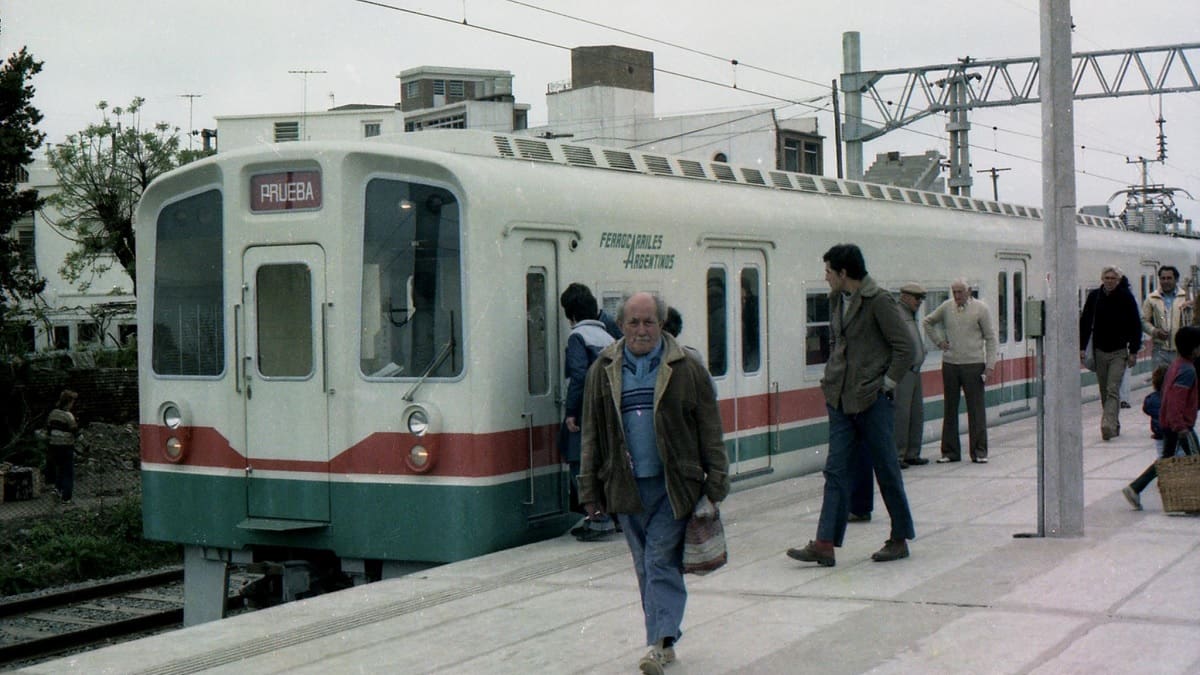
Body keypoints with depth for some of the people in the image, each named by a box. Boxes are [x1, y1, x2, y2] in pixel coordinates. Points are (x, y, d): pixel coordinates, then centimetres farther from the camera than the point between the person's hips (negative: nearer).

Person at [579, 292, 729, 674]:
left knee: (661, 561, -9)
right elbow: (592, 436, 11)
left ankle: (659, 640, -11)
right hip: (626, 486, 3)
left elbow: (710, 431, 2)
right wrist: (590, 491, 8)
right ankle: (664, 641, 19)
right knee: (645, 565, 9)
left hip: (674, 485, -3)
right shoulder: (603, 372, 7)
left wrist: (715, 484, -2)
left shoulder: (686, 369, 0)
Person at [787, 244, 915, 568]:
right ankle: (825, 544, -2)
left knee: (886, 470, 4)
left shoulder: (879, 301, -12)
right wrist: (831, 377, 13)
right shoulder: (837, 300, 11)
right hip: (841, 399, 7)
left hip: (872, 400, -7)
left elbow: (905, 347, -12)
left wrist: (888, 382, -11)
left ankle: (900, 538, 18)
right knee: (836, 470, 1)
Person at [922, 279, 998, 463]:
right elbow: (928, 322, 23)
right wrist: (939, 341, 11)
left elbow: (990, 337, -1)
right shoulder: (946, 307, 6)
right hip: (950, 364, 3)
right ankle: (950, 451, 15)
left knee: (976, 409, -2)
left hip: (973, 365, -3)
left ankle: (979, 452, 5)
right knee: (950, 409, 8)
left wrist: (990, 365, -7)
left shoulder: (980, 308, -3)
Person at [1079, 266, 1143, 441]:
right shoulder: (1094, 297, 2)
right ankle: (1114, 425, 20)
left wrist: (1133, 351, -5)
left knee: (1113, 390, -13)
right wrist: (1082, 348, 0)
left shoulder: (1126, 297, -5)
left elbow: (1136, 326, -2)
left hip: (1119, 352, -3)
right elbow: (1085, 323, 6)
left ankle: (1108, 425, -21)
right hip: (1100, 351, 4)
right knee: (1104, 392, 9)